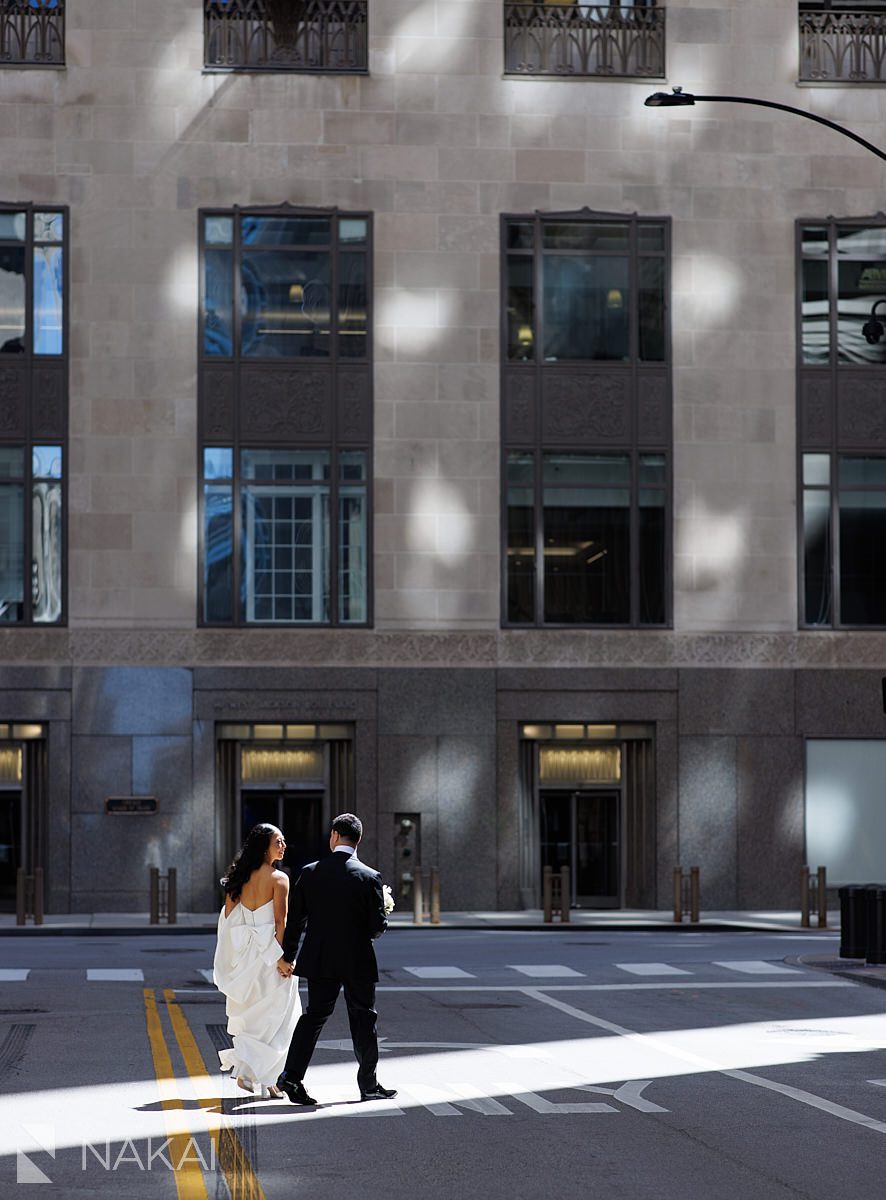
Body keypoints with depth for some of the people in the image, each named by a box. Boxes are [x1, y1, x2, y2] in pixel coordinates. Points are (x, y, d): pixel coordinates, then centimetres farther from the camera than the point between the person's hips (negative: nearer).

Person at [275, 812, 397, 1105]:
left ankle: (292, 1075, -3)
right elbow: (378, 926, -11)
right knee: (363, 1020, 11)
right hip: (358, 962, -2)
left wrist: (287, 955, 13)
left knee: (314, 1014, 10)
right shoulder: (369, 877, -11)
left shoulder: (310, 873, -4)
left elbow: (295, 918, 1)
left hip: (320, 960, 2)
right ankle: (368, 1084, 19)